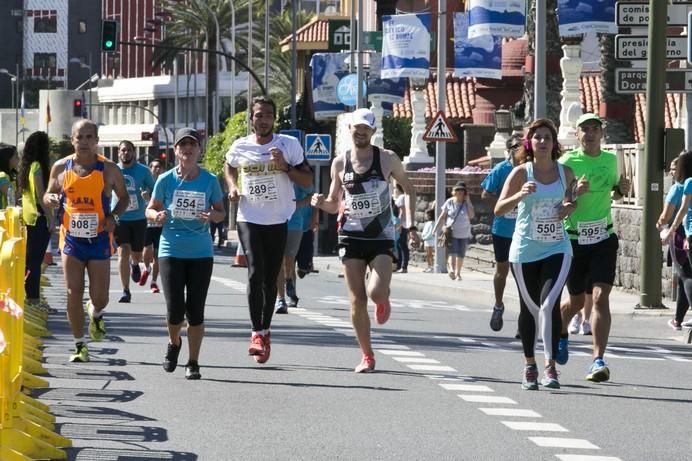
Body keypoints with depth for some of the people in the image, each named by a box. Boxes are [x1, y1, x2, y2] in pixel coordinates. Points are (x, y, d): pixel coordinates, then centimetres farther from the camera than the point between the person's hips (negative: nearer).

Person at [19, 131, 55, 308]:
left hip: (29, 216, 9)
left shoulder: (27, 166, 11)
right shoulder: (38, 166, -14)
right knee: (36, 258, -7)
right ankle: (33, 297, -7)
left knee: (31, 257, 14)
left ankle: (30, 295, 19)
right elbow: (40, 194, -18)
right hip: (39, 216, -9)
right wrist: (50, 216, -17)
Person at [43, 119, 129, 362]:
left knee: (99, 298, -1)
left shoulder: (108, 169, -3)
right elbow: (48, 197, 13)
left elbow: (124, 197, 9)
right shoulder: (60, 167, 1)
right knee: (74, 294, -4)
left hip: (99, 239, -1)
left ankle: (95, 314, 37)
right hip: (71, 239, 1)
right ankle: (80, 346, 9)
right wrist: (51, 199, -11)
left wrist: (113, 217, -9)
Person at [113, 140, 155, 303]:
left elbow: (153, 189, 3)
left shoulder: (143, 171, -2)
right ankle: (126, 291, -13)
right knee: (123, 252, -14)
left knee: (136, 254, 10)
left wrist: (148, 194, -20)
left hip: (138, 218, 0)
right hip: (119, 218, 0)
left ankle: (135, 264, 50)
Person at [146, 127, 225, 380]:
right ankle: (174, 343, 26)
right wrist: (157, 216, -13)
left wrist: (213, 216, -13)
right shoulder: (166, 180, 0)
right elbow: (151, 209, 10)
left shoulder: (210, 181, 1)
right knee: (175, 310, -7)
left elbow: (221, 212, 10)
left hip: (201, 253, 1)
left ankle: (193, 363, 11)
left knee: (195, 311, 0)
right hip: (171, 251, -1)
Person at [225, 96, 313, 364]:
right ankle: (257, 333, -14)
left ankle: (265, 329, 23)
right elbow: (229, 167, 24)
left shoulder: (289, 145, -3)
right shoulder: (239, 147, 1)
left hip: (278, 221, 1)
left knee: (271, 279, 7)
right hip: (249, 219, -1)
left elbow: (307, 181, -1)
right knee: (255, 272, -16)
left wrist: (285, 166, -17)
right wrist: (233, 187, 5)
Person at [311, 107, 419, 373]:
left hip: (381, 238, -2)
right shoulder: (340, 163, 3)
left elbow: (409, 189, 8)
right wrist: (322, 203, -11)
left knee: (376, 293, -21)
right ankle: (367, 356, 11)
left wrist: (411, 225, -3)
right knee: (357, 301, -1)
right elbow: (334, 204, 13)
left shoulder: (387, 159, -3)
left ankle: (383, 300, 18)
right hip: (351, 238, 2)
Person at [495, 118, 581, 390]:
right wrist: (520, 195, -29)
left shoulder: (566, 172, 3)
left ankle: (550, 366, -13)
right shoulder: (522, 172, -5)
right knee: (529, 308, 9)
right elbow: (499, 209, -11)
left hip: (557, 248, 0)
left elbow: (571, 200, 21)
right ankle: (529, 365, 25)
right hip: (525, 250, 0)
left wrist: (570, 207, -3)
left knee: (549, 303, -17)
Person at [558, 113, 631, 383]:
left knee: (600, 297, -13)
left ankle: (598, 361, -15)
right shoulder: (567, 162, -8)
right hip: (573, 239, -2)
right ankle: (561, 333, 47)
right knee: (576, 301, 13)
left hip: (604, 237, 2)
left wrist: (621, 190, 1)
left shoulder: (610, 160, 6)